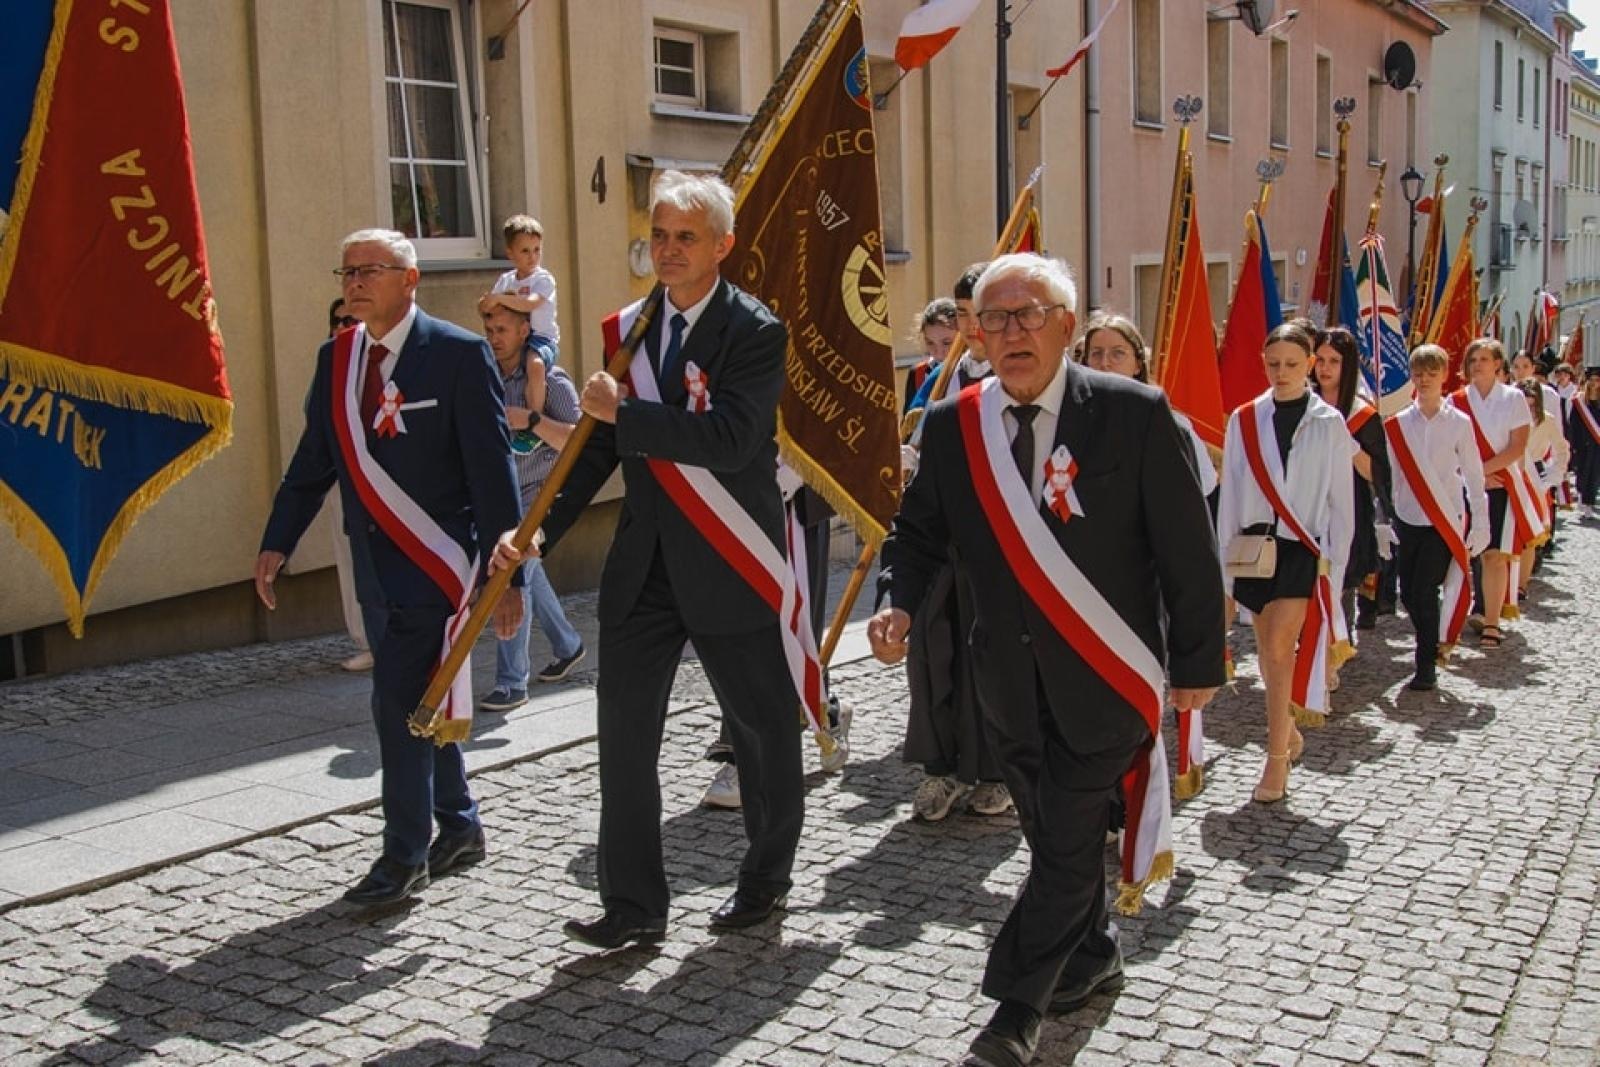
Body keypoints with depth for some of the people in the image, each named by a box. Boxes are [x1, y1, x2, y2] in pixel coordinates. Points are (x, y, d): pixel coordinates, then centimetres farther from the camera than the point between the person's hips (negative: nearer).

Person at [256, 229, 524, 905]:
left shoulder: (458, 355, -10)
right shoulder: (335, 358, 8)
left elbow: (492, 470, -12)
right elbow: (313, 461, 13)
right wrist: (277, 543, 4)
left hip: (433, 565, -6)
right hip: (374, 568, 6)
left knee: (400, 705, -7)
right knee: (421, 702, 16)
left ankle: (406, 855, 8)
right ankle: (459, 825, 33)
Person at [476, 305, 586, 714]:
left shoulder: (551, 380, -14)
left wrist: (531, 419, -32)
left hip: (540, 494, -7)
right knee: (528, 574, 18)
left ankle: (511, 683, -9)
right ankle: (567, 646, 40)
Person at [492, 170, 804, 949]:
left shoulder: (755, 332, -10)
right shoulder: (629, 329, 9)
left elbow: (730, 440, -24)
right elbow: (602, 445, 13)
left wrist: (622, 411, -21)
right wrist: (540, 530, 4)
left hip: (729, 564, -5)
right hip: (643, 562, 6)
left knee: (761, 726, 10)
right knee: (623, 727, 3)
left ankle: (766, 878, 30)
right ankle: (632, 904, 13)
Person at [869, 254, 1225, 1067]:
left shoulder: (1134, 414, -13)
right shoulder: (951, 426, -3)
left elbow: (1187, 550, -8)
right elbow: (919, 530, 8)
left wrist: (1198, 664, -5)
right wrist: (900, 604, -12)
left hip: (1103, 676, -4)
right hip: (1012, 678, 4)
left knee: (1068, 841, -4)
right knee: (1054, 836, 18)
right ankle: (1092, 955, 41)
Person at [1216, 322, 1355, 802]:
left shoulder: (1329, 424, 0)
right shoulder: (1244, 420, 4)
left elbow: (1341, 500, 2)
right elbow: (1230, 492, 7)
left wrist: (1334, 564, -1)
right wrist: (1225, 557, 5)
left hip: (1304, 548, -3)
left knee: (1279, 648, -12)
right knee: (1269, 651, 11)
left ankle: (1277, 760, -5)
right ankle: (1288, 733, 33)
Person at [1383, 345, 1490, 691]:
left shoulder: (1460, 423, -3)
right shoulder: (1397, 425, 2)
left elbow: (1474, 477, 1)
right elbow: (1388, 477, 7)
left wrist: (1479, 527, -1)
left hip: (1445, 522, -3)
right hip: (1407, 520, 3)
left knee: (1424, 591, -11)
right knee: (1408, 594, 5)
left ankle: (1427, 667, 1)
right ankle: (1433, 646, 30)